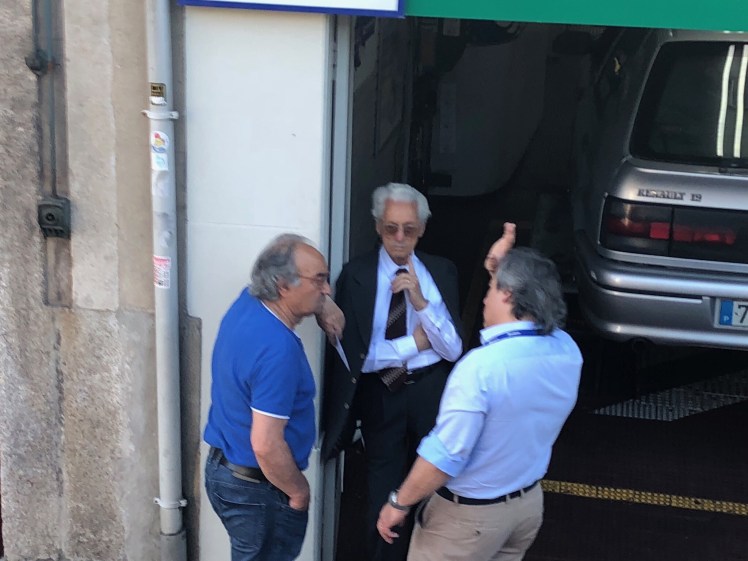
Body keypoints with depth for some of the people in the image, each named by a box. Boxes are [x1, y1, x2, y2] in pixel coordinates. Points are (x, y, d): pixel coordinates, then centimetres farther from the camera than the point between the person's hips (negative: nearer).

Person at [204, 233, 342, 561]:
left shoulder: (247, 301, -2)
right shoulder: (278, 349, -29)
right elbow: (265, 444, -30)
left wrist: (323, 305, 3)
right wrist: (299, 491, -13)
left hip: (223, 469, 9)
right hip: (258, 488, -9)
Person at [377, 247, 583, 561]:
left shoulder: (481, 367, -30)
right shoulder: (568, 351, -8)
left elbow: (445, 455, -26)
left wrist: (399, 503, -13)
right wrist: (500, 267, 17)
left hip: (470, 513, -7)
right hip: (529, 501, 7)